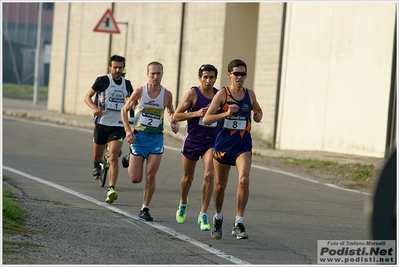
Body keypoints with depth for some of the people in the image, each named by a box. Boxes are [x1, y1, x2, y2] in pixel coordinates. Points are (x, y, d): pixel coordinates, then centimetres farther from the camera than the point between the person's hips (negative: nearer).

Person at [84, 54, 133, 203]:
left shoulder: (127, 84, 9)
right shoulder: (102, 81, -2)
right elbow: (87, 97, -1)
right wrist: (94, 107, -20)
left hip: (118, 126, 1)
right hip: (102, 124, -1)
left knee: (113, 157, -14)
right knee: (97, 156, 11)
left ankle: (111, 190, -21)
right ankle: (97, 166, 48)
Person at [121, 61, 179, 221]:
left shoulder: (167, 94, 0)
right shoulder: (139, 92, -6)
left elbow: (171, 112, 18)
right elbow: (124, 110, 4)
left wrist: (173, 123, -4)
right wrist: (127, 130, -7)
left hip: (156, 138, 1)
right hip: (139, 136, -1)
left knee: (151, 176, -7)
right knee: (135, 179, 0)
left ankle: (145, 209, 6)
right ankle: (129, 160, 36)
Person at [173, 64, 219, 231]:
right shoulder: (193, 94, -8)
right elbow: (176, 116, -10)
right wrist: (196, 113, -21)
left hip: (211, 141, 1)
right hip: (192, 141, -1)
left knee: (209, 175, -18)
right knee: (188, 178, 14)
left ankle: (203, 215, -10)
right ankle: (183, 205, 44)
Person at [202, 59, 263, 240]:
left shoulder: (250, 94, 4)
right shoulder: (222, 94, -6)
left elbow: (258, 110, 26)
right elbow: (206, 119, -13)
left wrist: (258, 115, 3)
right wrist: (226, 114, -26)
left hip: (243, 145, 1)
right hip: (223, 144, -1)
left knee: (244, 179, -20)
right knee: (221, 184, 12)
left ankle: (238, 224, -14)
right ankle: (218, 218, 37)